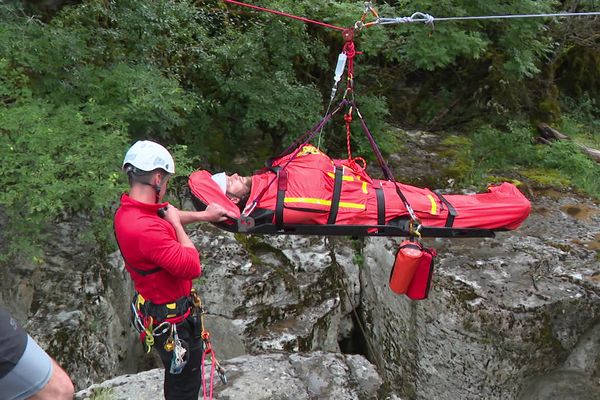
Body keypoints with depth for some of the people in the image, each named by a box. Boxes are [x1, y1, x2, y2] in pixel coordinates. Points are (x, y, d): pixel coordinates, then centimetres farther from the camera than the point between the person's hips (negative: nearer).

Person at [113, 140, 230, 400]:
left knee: (178, 374, 31)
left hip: (152, 306, 9)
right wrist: (177, 223, -20)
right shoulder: (146, 229, -35)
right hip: (170, 320, -9)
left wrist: (202, 215, 13)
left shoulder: (127, 212, -4)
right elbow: (192, 267, -30)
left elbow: (164, 216, 16)